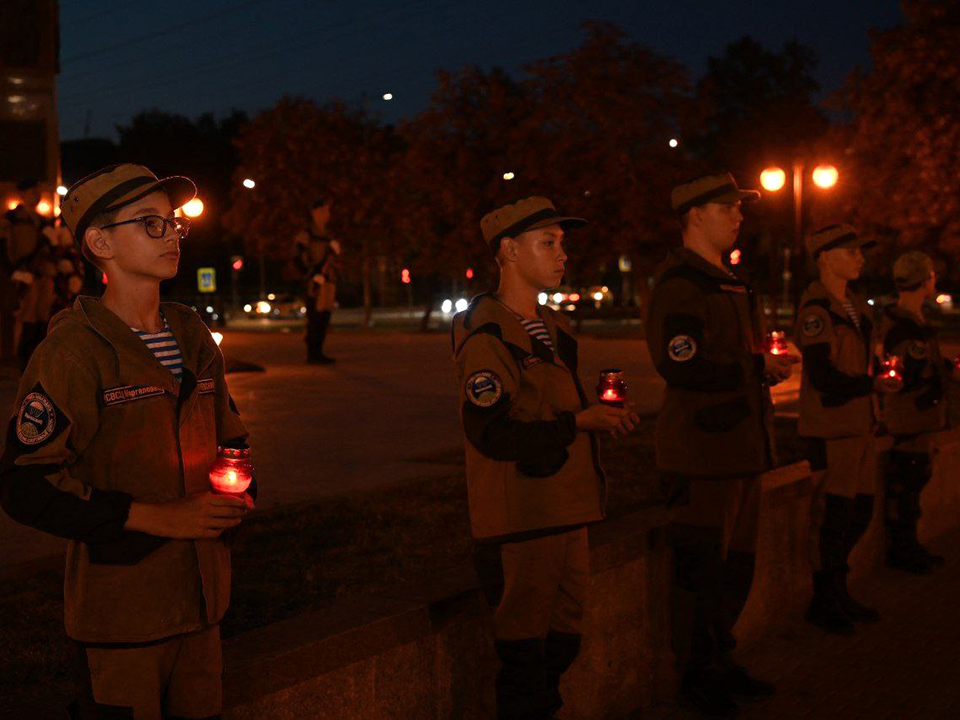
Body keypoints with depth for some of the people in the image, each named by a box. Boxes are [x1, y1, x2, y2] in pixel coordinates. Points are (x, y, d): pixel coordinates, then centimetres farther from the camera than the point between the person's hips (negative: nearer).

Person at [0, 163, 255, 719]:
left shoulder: (192, 337, 11)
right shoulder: (75, 349, -11)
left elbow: (230, 439, 24)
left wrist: (239, 493, 2)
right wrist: (158, 518, -20)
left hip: (200, 597, 6)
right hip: (119, 608, -6)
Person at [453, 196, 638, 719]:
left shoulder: (551, 328, 16)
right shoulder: (487, 335, -15)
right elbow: (491, 435, -24)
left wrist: (602, 416, 11)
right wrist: (578, 422, -22)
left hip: (564, 513, 9)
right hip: (519, 520, -9)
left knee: (562, 643, 18)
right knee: (523, 651, 1)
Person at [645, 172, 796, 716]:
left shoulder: (732, 284, 18)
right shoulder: (679, 284, -14)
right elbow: (683, 367, -24)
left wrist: (771, 366, 4)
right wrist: (761, 367, -15)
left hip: (742, 446, 9)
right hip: (702, 451, -9)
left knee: (737, 564, 16)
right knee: (701, 567, 1)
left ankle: (719, 663, 30)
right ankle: (697, 675, 16)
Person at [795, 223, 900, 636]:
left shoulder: (857, 306, 15)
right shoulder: (816, 308, -13)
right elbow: (822, 376, -19)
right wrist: (874, 385, -12)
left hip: (860, 424, 9)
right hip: (830, 429, -9)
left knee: (860, 513, 14)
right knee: (832, 518, -2)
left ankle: (838, 595, 28)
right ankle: (822, 604, 11)